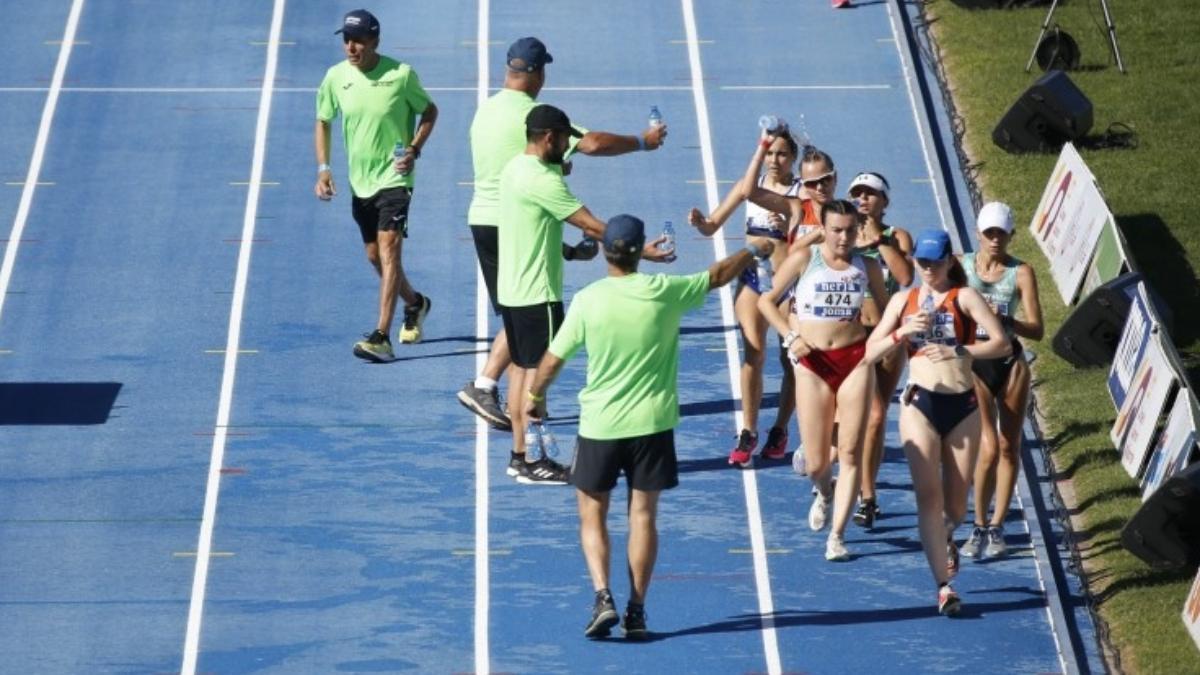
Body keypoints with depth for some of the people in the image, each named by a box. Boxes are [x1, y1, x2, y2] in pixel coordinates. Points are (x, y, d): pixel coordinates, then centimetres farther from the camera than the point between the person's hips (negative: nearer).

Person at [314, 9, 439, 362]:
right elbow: (323, 121, 10)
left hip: (394, 177, -5)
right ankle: (415, 303, 44)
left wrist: (414, 150, -11)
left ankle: (381, 337, -22)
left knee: (388, 249, -17)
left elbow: (429, 111, 3)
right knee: (375, 256, 16)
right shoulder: (336, 77, -3)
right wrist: (323, 168, -1)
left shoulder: (401, 74, -13)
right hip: (360, 180, 5)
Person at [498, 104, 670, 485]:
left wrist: (569, 251, 15)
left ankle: (519, 455, 20)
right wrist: (640, 250, -18)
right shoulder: (542, 180, -21)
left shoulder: (515, 169, 9)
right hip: (536, 295, -10)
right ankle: (532, 463, 1)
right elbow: (592, 225, -21)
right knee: (538, 372, -3)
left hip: (512, 290, 10)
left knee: (521, 367, 14)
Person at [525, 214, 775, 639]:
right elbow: (718, 276, 10)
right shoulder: (664, 292, -7)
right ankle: (636, 612, 8)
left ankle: (603, 596, -6)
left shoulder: (588, 300, -11)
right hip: (651, 424, 1)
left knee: (592, 516, 11)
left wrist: (535, 396, 15)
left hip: (599, 426, -1)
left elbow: (553, 359, -4)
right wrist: (754, 250, 28)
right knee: (643, 515, 10)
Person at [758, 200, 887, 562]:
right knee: (817, 464, 1)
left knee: (850, 453, -5)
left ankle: (837, 535, 2)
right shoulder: (804, 259, -3)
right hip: (813, 363, -1)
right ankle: (824, 494, 39)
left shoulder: (867, 267, 4)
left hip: (855, 359, 1)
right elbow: (767, 300, 3)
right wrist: (790, 336, -9)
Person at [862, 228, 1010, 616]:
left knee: (955, 504, 8)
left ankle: (944, 537, 44)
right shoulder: (903, 301, 10)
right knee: (928, 494, -11)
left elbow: (1001, 343, -11)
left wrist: (958, 351, -24)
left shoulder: (964, 297, 1)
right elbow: (870, 354, 7)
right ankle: (944, 585, -10)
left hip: (963, 405, -1)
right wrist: (902, 333, -10)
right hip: (920, 403, 1)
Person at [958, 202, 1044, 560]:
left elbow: (1037, 329, -5)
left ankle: (996, 527, 19)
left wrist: (1006, 320, -22)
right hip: (973, 365, -2)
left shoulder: (1021, 273, -2)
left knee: (1009, 447, 6)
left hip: (1010, 364, 2)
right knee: (988, 449, -13)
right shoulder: (961, 266, -1)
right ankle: (980, 527, 2)